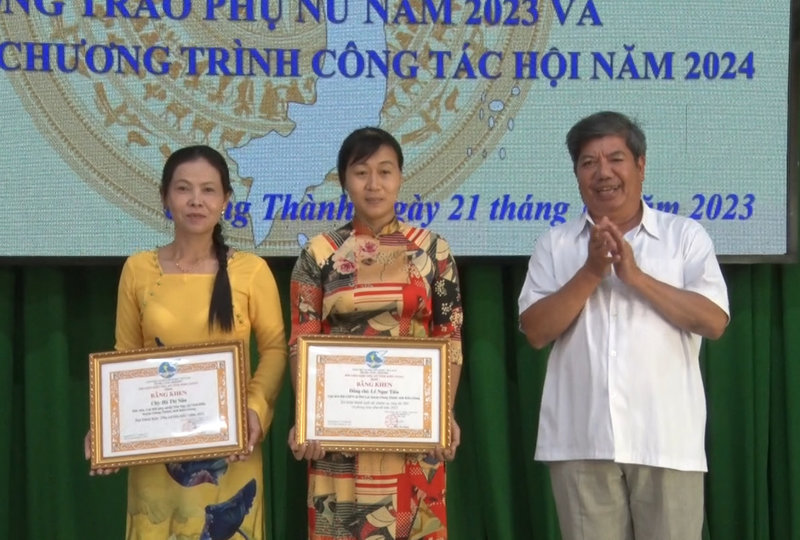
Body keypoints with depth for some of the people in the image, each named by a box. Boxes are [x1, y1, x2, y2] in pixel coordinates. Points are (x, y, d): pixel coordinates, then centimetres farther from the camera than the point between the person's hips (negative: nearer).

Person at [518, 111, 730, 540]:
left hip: (667, 441, -1)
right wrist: (590, 272, -11)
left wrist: (636, 276, -12)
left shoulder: (686, 236, 6)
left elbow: (714, 321, -5)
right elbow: (536, 332, 0)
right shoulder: (555, 244, 9)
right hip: (581, 443, 1)